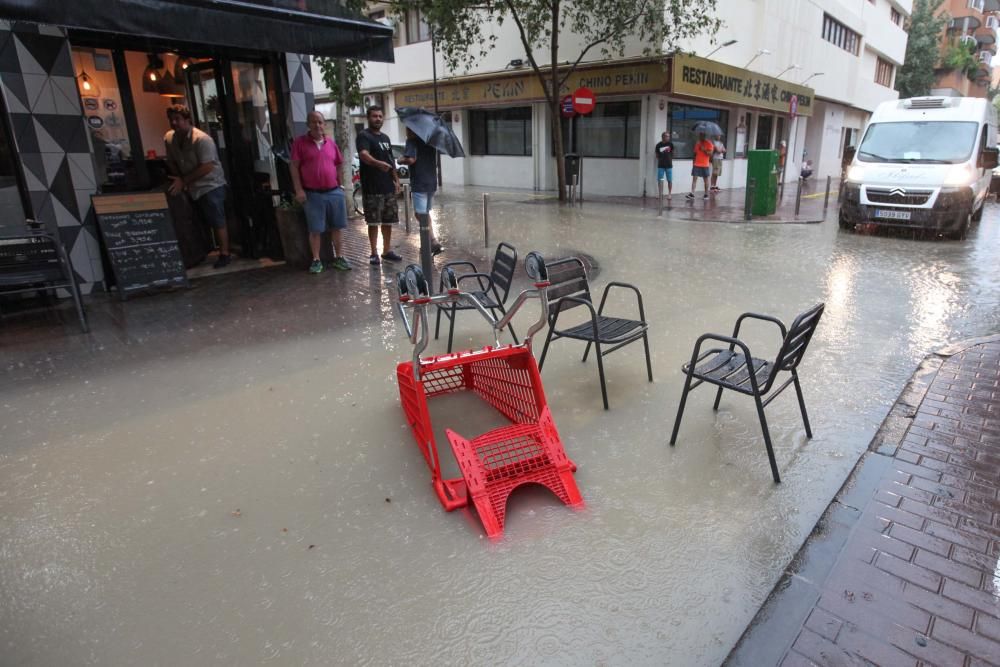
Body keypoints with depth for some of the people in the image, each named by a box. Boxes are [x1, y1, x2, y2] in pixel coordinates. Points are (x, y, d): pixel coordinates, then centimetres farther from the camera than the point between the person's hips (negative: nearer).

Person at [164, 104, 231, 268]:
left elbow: (206, 167, -23)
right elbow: (171, 162, 12)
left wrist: (183, 181, -19)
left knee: (217, 222, -4)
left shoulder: (201, 139, -20)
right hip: (192, 188, 7)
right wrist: (178, 180, -5)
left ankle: (225, 254, 4)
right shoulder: (169, 138, 2)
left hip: (211, 186, -7)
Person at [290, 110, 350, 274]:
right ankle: (316, 260, 10)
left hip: (335, 192, 4)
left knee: (337, 227, 7)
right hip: (312, 194, -3)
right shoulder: (300, 142, -1)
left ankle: (338, 258, 18)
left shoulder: (331, 143, 10)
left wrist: (340, 187, 11)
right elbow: (294, 167, -4)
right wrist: (299, 190, -11)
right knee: (315, 229, 1)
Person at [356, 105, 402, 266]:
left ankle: (387, 250, 20)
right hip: (372, 188, -7)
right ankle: (374, 253, 4)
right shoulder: (363, 136, -7)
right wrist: (378, 163, -45)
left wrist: (396, 180, 16)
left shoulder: (385, 138, 18)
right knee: (373, 222, -3)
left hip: (388, 186, 7)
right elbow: (364, 155, -27)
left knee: (388, 221, 10)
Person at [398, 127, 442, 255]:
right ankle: (430, 244, 17)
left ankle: (434, 242, -16)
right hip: (432, 182, 8)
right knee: (426, 213, 17)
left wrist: (401, 160, -6)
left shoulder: (412, 141, -9)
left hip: (419, 183, -8)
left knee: (420, 214, -6)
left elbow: (411, 159, -22)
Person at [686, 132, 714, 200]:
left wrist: (704, 149, -20)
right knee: (694, 178, -7)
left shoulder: (709, 143, -4)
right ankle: (692, 193, -12)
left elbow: (710, 153, -11)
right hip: (696, 165, 4)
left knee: (706, 180, 5)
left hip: (705, 165, -4)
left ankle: (706, 194, 13)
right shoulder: (697, 143, 11)